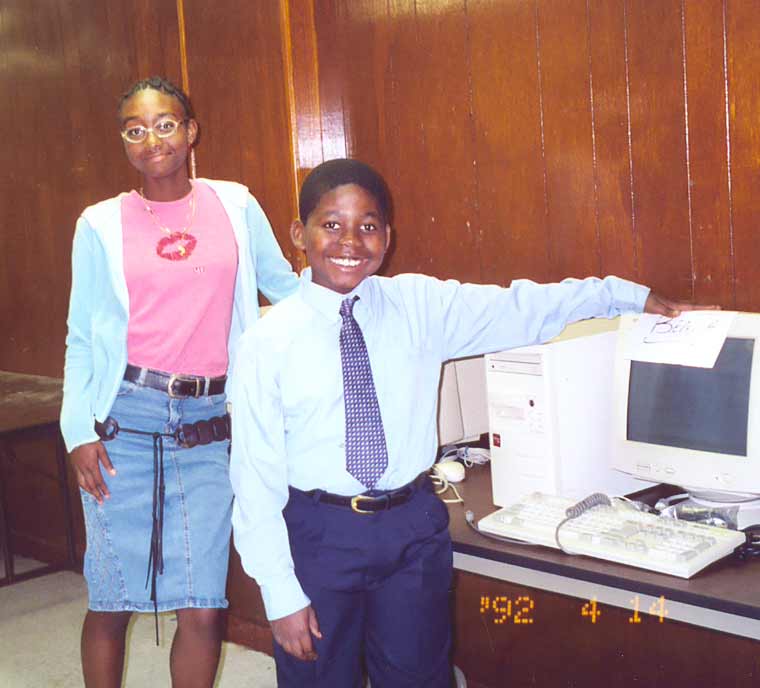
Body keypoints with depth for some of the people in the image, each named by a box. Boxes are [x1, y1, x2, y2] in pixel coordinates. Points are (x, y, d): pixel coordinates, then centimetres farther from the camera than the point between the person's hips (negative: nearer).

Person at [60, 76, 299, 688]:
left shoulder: (235, 204, 7)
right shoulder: (101, 225, 4)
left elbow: (284, 284, 17)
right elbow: (82, 338, 6)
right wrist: (78, 430, -3)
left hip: (209, 426, 1)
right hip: (125, 419, -1)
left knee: (202, 609, -2)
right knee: (112, 600, 4)